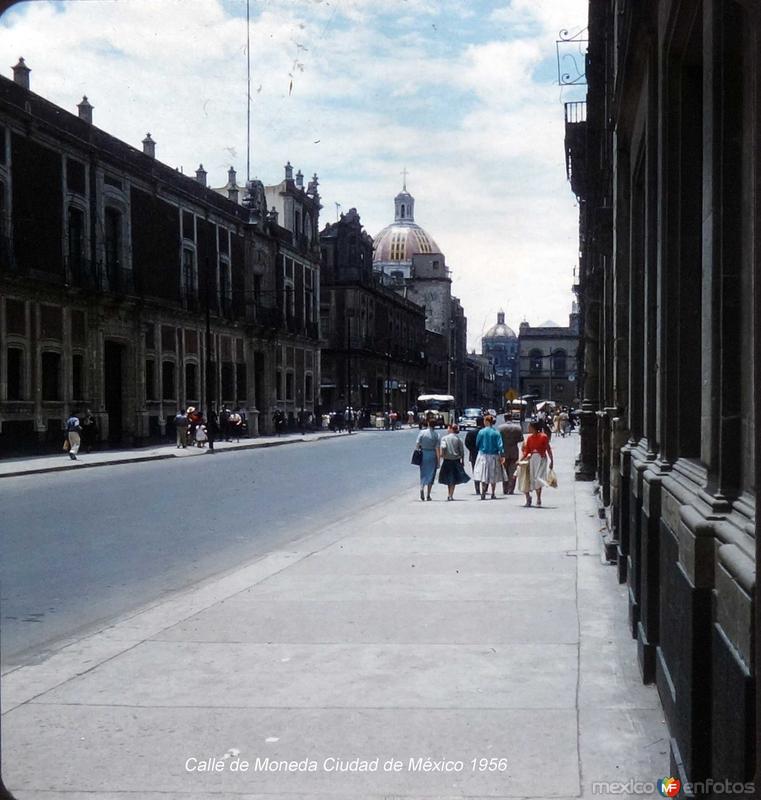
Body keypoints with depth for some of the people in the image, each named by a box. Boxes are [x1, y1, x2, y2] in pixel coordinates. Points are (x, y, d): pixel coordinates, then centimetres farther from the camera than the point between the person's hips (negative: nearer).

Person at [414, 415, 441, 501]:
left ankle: (422, 488, -11)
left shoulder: (422, 432, -4)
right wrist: (438, 460, -7)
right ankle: (428, 495, 7)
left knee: (423, 474, 14)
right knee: (430, 475, 8)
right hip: (432, 455, -1)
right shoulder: (437, 434, -6)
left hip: (423, 455, 1)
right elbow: (437, 448, -9)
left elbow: (417, 444, -6)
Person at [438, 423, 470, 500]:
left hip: (447, 460, 0)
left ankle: (449, 495, 18)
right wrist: (462, 461, 8)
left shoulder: (445, 438, -4)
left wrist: (442, 456, -10)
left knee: (448, 478, 15)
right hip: (456, 460, 0)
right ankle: (451, 495, -4)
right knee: (454, 479, 4)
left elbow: (443, 447, -20)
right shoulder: (458, 439, -1)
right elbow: (462, 451, -1)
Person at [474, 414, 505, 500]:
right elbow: (500, 445, -8)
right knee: (493, 476, 12)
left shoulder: (481, 432, -7)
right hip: (494, 456, 1)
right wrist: (502, 456, -6)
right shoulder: (496, 432, -5)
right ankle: (493, 494, 15)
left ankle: (483, 494, -7)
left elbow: (477, 444, 1)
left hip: (483, 455, -1)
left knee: (483, 475, 3)